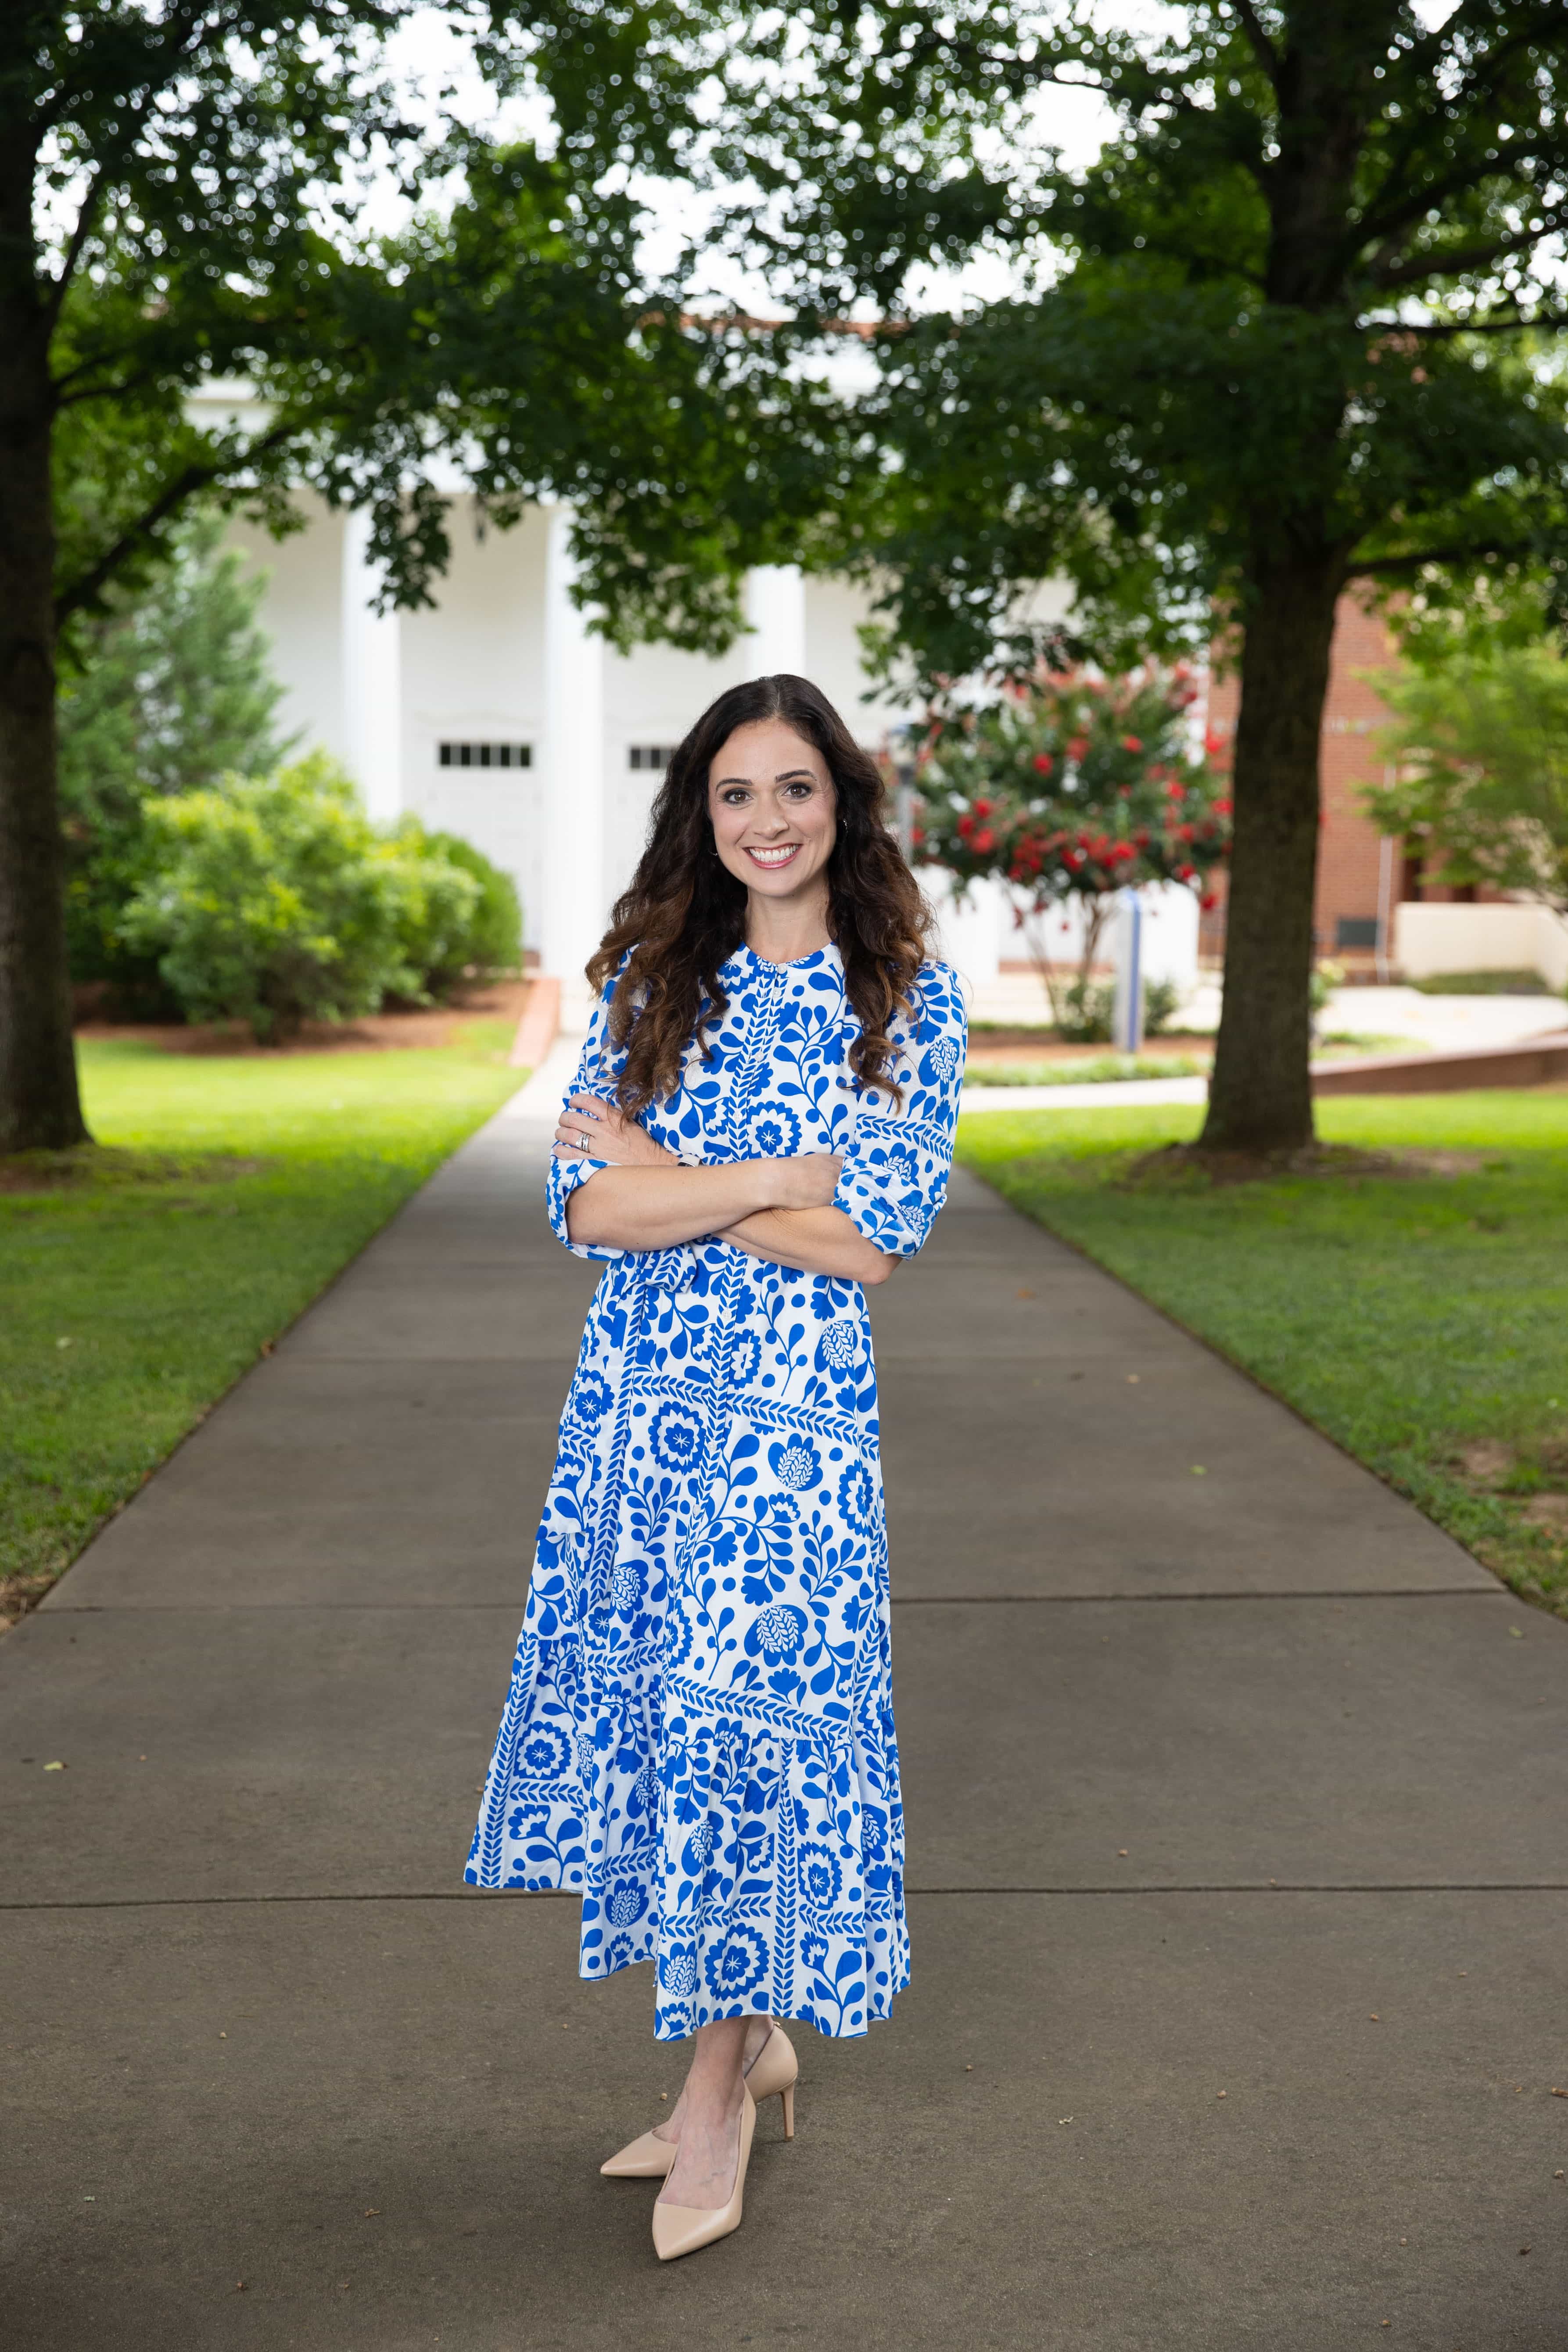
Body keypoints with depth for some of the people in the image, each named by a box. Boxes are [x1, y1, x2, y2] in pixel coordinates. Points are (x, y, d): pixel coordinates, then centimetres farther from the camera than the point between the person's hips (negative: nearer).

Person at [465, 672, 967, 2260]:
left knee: (745, 1712, -2)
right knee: (659, 1709, 9)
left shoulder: (906, 992, -1)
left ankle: (717, 2089, 15)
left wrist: (669, 1182, -9)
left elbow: (878, 1236, -11)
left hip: (792, 1411, -3)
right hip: (637, 1397, 4)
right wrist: (789, 1182, -13)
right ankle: (745, 2035, 29)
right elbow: (583, 1208, -5)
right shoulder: (649, 977, 7)